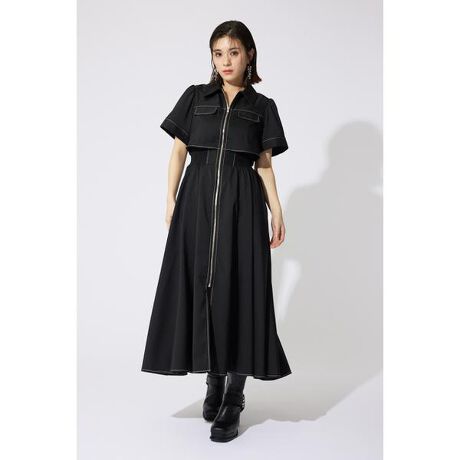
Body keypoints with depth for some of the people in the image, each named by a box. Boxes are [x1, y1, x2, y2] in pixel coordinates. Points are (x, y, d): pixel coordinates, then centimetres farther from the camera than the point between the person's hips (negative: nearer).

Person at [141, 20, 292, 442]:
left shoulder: (262, 106, 10)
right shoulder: (195, 97, 11)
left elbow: (265, 164, 8)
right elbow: (178, 152, 10)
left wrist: (277, 212, -2)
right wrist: (171, 200, 1)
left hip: (242, 203, -1)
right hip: (198, 199, 1)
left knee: (238, 289, -4)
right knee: (200, 286, 2)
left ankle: (234, 399, 2)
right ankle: (214, 379, 18)